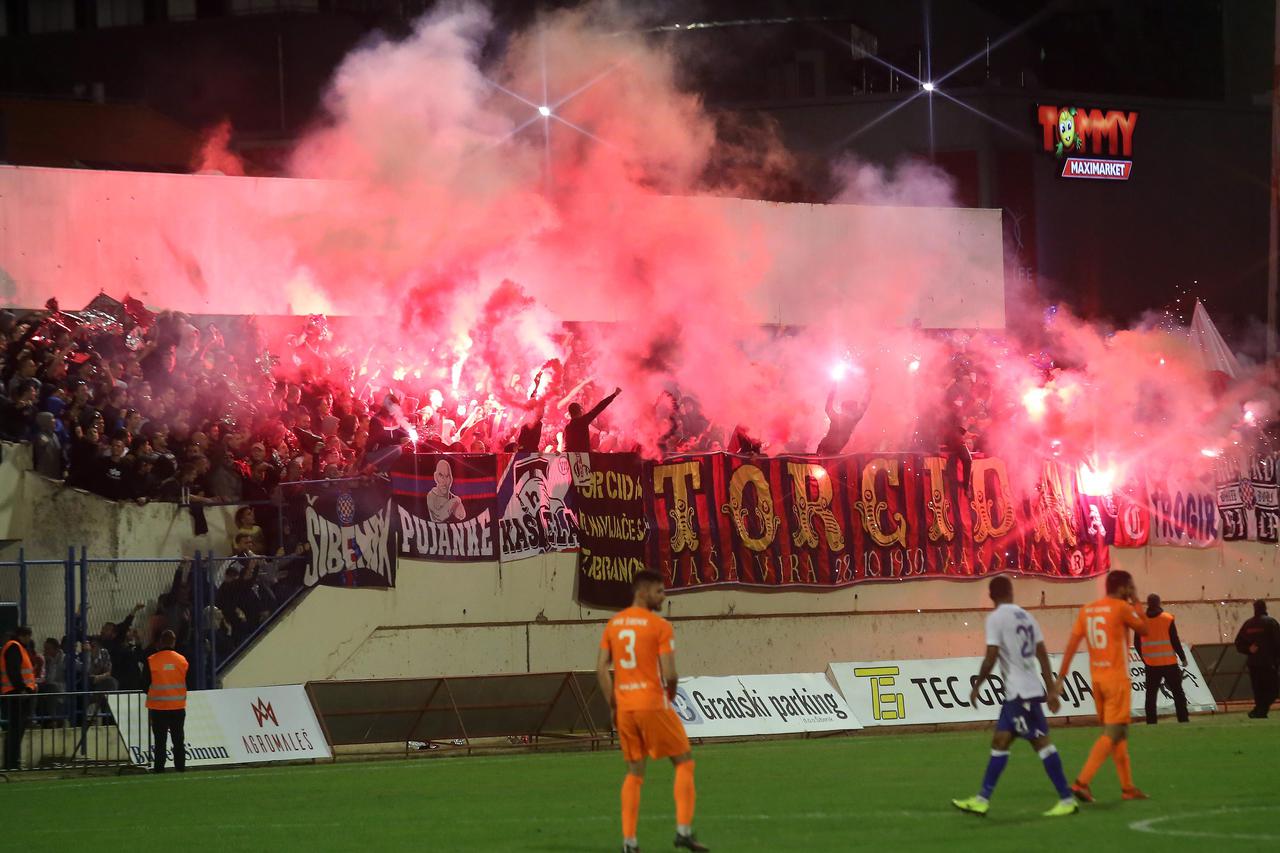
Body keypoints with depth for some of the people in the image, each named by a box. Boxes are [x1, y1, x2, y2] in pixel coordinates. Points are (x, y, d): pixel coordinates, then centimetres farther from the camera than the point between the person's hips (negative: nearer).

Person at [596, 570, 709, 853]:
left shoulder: (614, 624, 10)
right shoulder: (660, 626, -9)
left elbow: (601, 669, 7)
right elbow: (669, 674, -14)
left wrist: (613, 705, 13)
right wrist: (671, 695, 6)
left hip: (624, 707, 6)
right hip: (653, 704, -6)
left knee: (634, 772, 14)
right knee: (684, 762, 8)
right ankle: (684, 830, -1)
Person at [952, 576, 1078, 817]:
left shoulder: (996, 618, -9)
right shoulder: (1026, 617, 12)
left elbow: (991, 657, -14)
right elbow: (1043, 656, 11)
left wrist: (976, 686, -2)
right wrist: (1051, 690, 14)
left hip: (1020, 692, -8)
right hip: (1030, 688, 8)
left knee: (1041, 742, -7)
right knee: (1000, 741, 11)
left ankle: (1067, 799, -8)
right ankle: (982, 799, 14)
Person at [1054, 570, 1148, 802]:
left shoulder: (1086, 610, 9)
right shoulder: (1121, 608, -10)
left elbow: (1071, 644, 4)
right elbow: (1144, 629, 3)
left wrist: (1061, 677, 4)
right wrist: (1135, 604, 13)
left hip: (1096, 678, 7)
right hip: (1117, 679, -7)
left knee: (1119, 733, 15)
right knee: (1112, 734, -7)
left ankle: (1127, 787, 18)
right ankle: (1082, 782, -18)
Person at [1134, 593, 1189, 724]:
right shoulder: (1167, 619, -8)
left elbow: (1137, 644, 4)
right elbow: (1175, 641, -8)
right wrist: (1183, 658, 4)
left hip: (1151, 664, 2)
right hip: (1169, 663, -2)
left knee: (1151, 694, 8)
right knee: (1178, 693, 6)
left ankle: (1151, 721, 2)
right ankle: (1183, 720, 1)